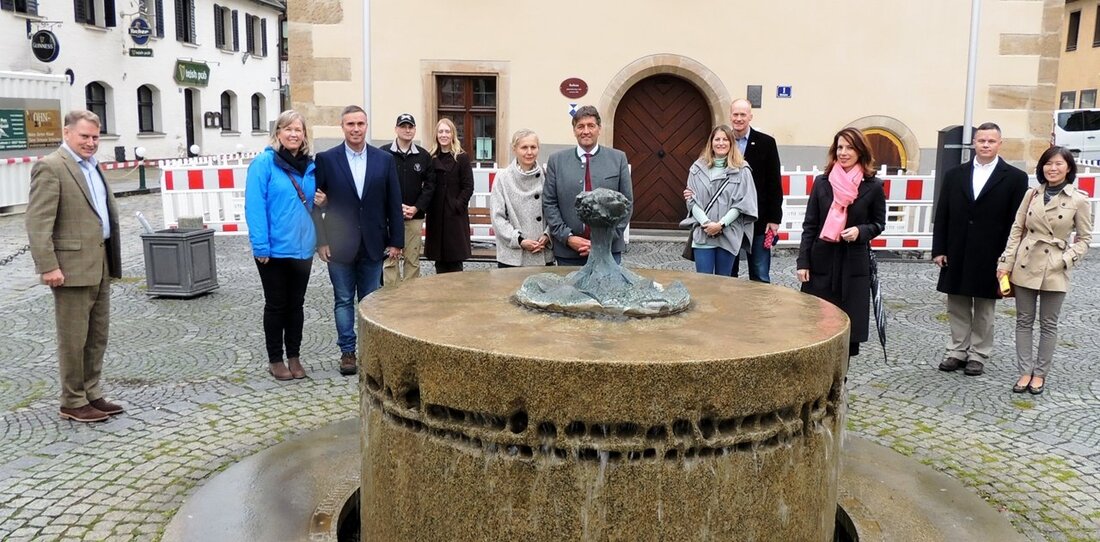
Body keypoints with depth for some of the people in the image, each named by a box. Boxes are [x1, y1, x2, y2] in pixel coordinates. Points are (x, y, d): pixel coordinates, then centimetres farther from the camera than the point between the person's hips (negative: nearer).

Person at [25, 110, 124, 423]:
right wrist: (48, 267, -20)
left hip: (100, 265, 8)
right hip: (72, 267, -8)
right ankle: (73, 403, 12)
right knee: (74, 338, 1)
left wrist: (112, 260, 17)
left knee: (98, 336, 14)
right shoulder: (50, 167, -10)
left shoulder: (92, 167, 16)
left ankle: (92, 395, 24)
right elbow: (38, 222, -15)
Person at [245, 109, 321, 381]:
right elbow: (254, 206, -15)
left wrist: (321, 202, -4)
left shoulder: (310, 166, 9)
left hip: (302, 248, 5)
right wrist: (261, 246, -20)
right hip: (275, 249, -5)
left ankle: (294, 357, 25)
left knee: (296, 304, 14)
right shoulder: (264, 163, -10)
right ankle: (275, 360, 20)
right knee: (276, 305, 7)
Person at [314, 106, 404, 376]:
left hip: (373, 244, 1)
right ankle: (347, 351, 17)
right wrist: (321, 241, -5)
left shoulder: (385, 159, 2)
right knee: (343, 300, 7)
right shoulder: (326, 159, -2)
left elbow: (394, 204, 3)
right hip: (339, 246, -1)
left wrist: (396, 241, 0)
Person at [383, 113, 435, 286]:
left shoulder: (423, 156, 7)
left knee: (412, 260, 6)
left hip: (415, 217, 2)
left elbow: (430, 185, 6)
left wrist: (416, 208, -6)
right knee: (390, 259, -1)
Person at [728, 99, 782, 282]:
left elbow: (774, 184, -2)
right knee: (727, 275, 11)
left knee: (760, 277, 4)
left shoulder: (766, 143, -1)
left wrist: (774, 219, -6)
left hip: (758, 221, -2)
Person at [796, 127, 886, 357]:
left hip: (853, 263, -1)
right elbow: (809, 226, 3)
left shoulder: (873, 186, -1)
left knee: (848, 323, 3)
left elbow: (879, 223, 8)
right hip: (821, 261, 1)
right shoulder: (822, 182, 3)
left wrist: (861, 231, -14)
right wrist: (803, 262, -3)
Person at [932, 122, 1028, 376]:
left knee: (984, 311, 8)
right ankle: (957, 351, 23)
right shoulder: (954, 174, 6)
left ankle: (978, 355, 19)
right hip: (956, 256, 3)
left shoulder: (1015, 178, -2)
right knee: (957, 308, 11)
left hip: (989, 258, -3)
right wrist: (939, 249, 0)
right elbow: (942, 216, 6)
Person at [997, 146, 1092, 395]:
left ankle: (1040, 373, 18)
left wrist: (1066, 260, -14)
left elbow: (1084, 238, 1)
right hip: (1025, 265, 3)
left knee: (1048, 324, 7)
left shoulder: (1079, 200, -5)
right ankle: (1025, 371, 16)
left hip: (1054, 269, -2)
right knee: (1024, 321, 7)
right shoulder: (1032, 194, 3)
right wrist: (1006, 263, -1)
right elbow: (1017, 230, 4)